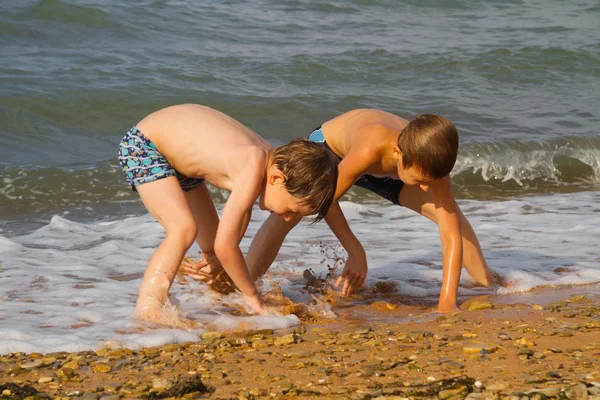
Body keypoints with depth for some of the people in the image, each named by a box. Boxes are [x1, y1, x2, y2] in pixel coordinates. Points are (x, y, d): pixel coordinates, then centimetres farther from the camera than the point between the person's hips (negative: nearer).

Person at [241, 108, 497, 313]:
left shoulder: (432, 161, -36)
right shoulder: (369, 149, -48)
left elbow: (452, 235, -35)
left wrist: (447, 303, -41)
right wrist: (355, 253, -32)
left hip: (384, 171, 4)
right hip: (328, 145, -3)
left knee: (451, 215, -6)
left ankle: (488, 284, 15)